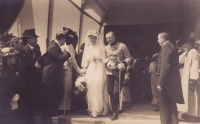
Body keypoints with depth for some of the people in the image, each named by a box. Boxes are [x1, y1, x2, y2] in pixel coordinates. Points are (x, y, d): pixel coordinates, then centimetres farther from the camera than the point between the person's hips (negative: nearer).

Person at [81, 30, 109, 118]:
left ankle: (99, 109, 0)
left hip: (99, 70, -3)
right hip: (90, 70, 3)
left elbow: (104, 58, 1)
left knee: (99, 89, -6)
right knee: (91, 90, 0)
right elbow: (85, 60, 16)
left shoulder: (101, 46, 3)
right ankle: (92, 109, 5)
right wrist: (84, 69, 10)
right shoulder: (87, 47, 15)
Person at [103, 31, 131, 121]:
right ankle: (114, 111, 20)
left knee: (116, 93, -9)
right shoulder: (106, 48, 10)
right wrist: (106, 62, -4)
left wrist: (123, 64, -19)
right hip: (109, 72, 5)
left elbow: (128, 57, -3)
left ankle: (115, 113, 1)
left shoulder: (122, 46, -4)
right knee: (111, 92, 7)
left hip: (119, 72, -5)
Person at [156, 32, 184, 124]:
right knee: (171, 105, 16)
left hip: (167, 81, -10)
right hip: (171, 81, 10)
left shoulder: (166, 47, -13)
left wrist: (160, 82, -21)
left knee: (164, 106, -4)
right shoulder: (170, 47, 17)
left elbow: (165, 66, -22)